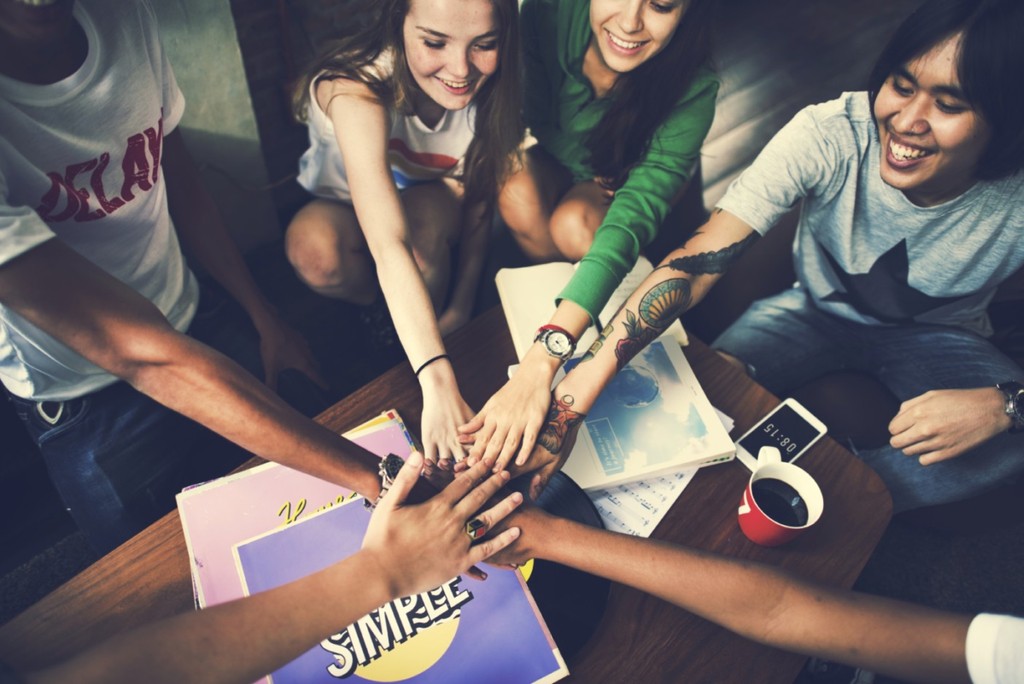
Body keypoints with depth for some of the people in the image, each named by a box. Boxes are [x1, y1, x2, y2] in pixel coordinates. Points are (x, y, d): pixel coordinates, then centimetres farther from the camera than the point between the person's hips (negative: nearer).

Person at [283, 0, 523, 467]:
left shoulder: (489, 88, -23)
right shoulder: (357, 88, -37)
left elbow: (478, 207, -11)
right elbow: (387, 244, -49)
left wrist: (461, 306, -17)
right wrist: (439, 384, -56)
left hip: (432, 209, 2)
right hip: (340, 211, -1)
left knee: (424, 216, -35)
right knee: (316, 251, -36)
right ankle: (379, 314, -2)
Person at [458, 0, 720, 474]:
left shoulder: (693, 92, -36)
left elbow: (635, 213, -49)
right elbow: (538, 119, -11)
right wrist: (591, 170, -26)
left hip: (626, 176, -2)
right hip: (559, 158, 2)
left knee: (574, 225, -33)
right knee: (518, 196, -32)